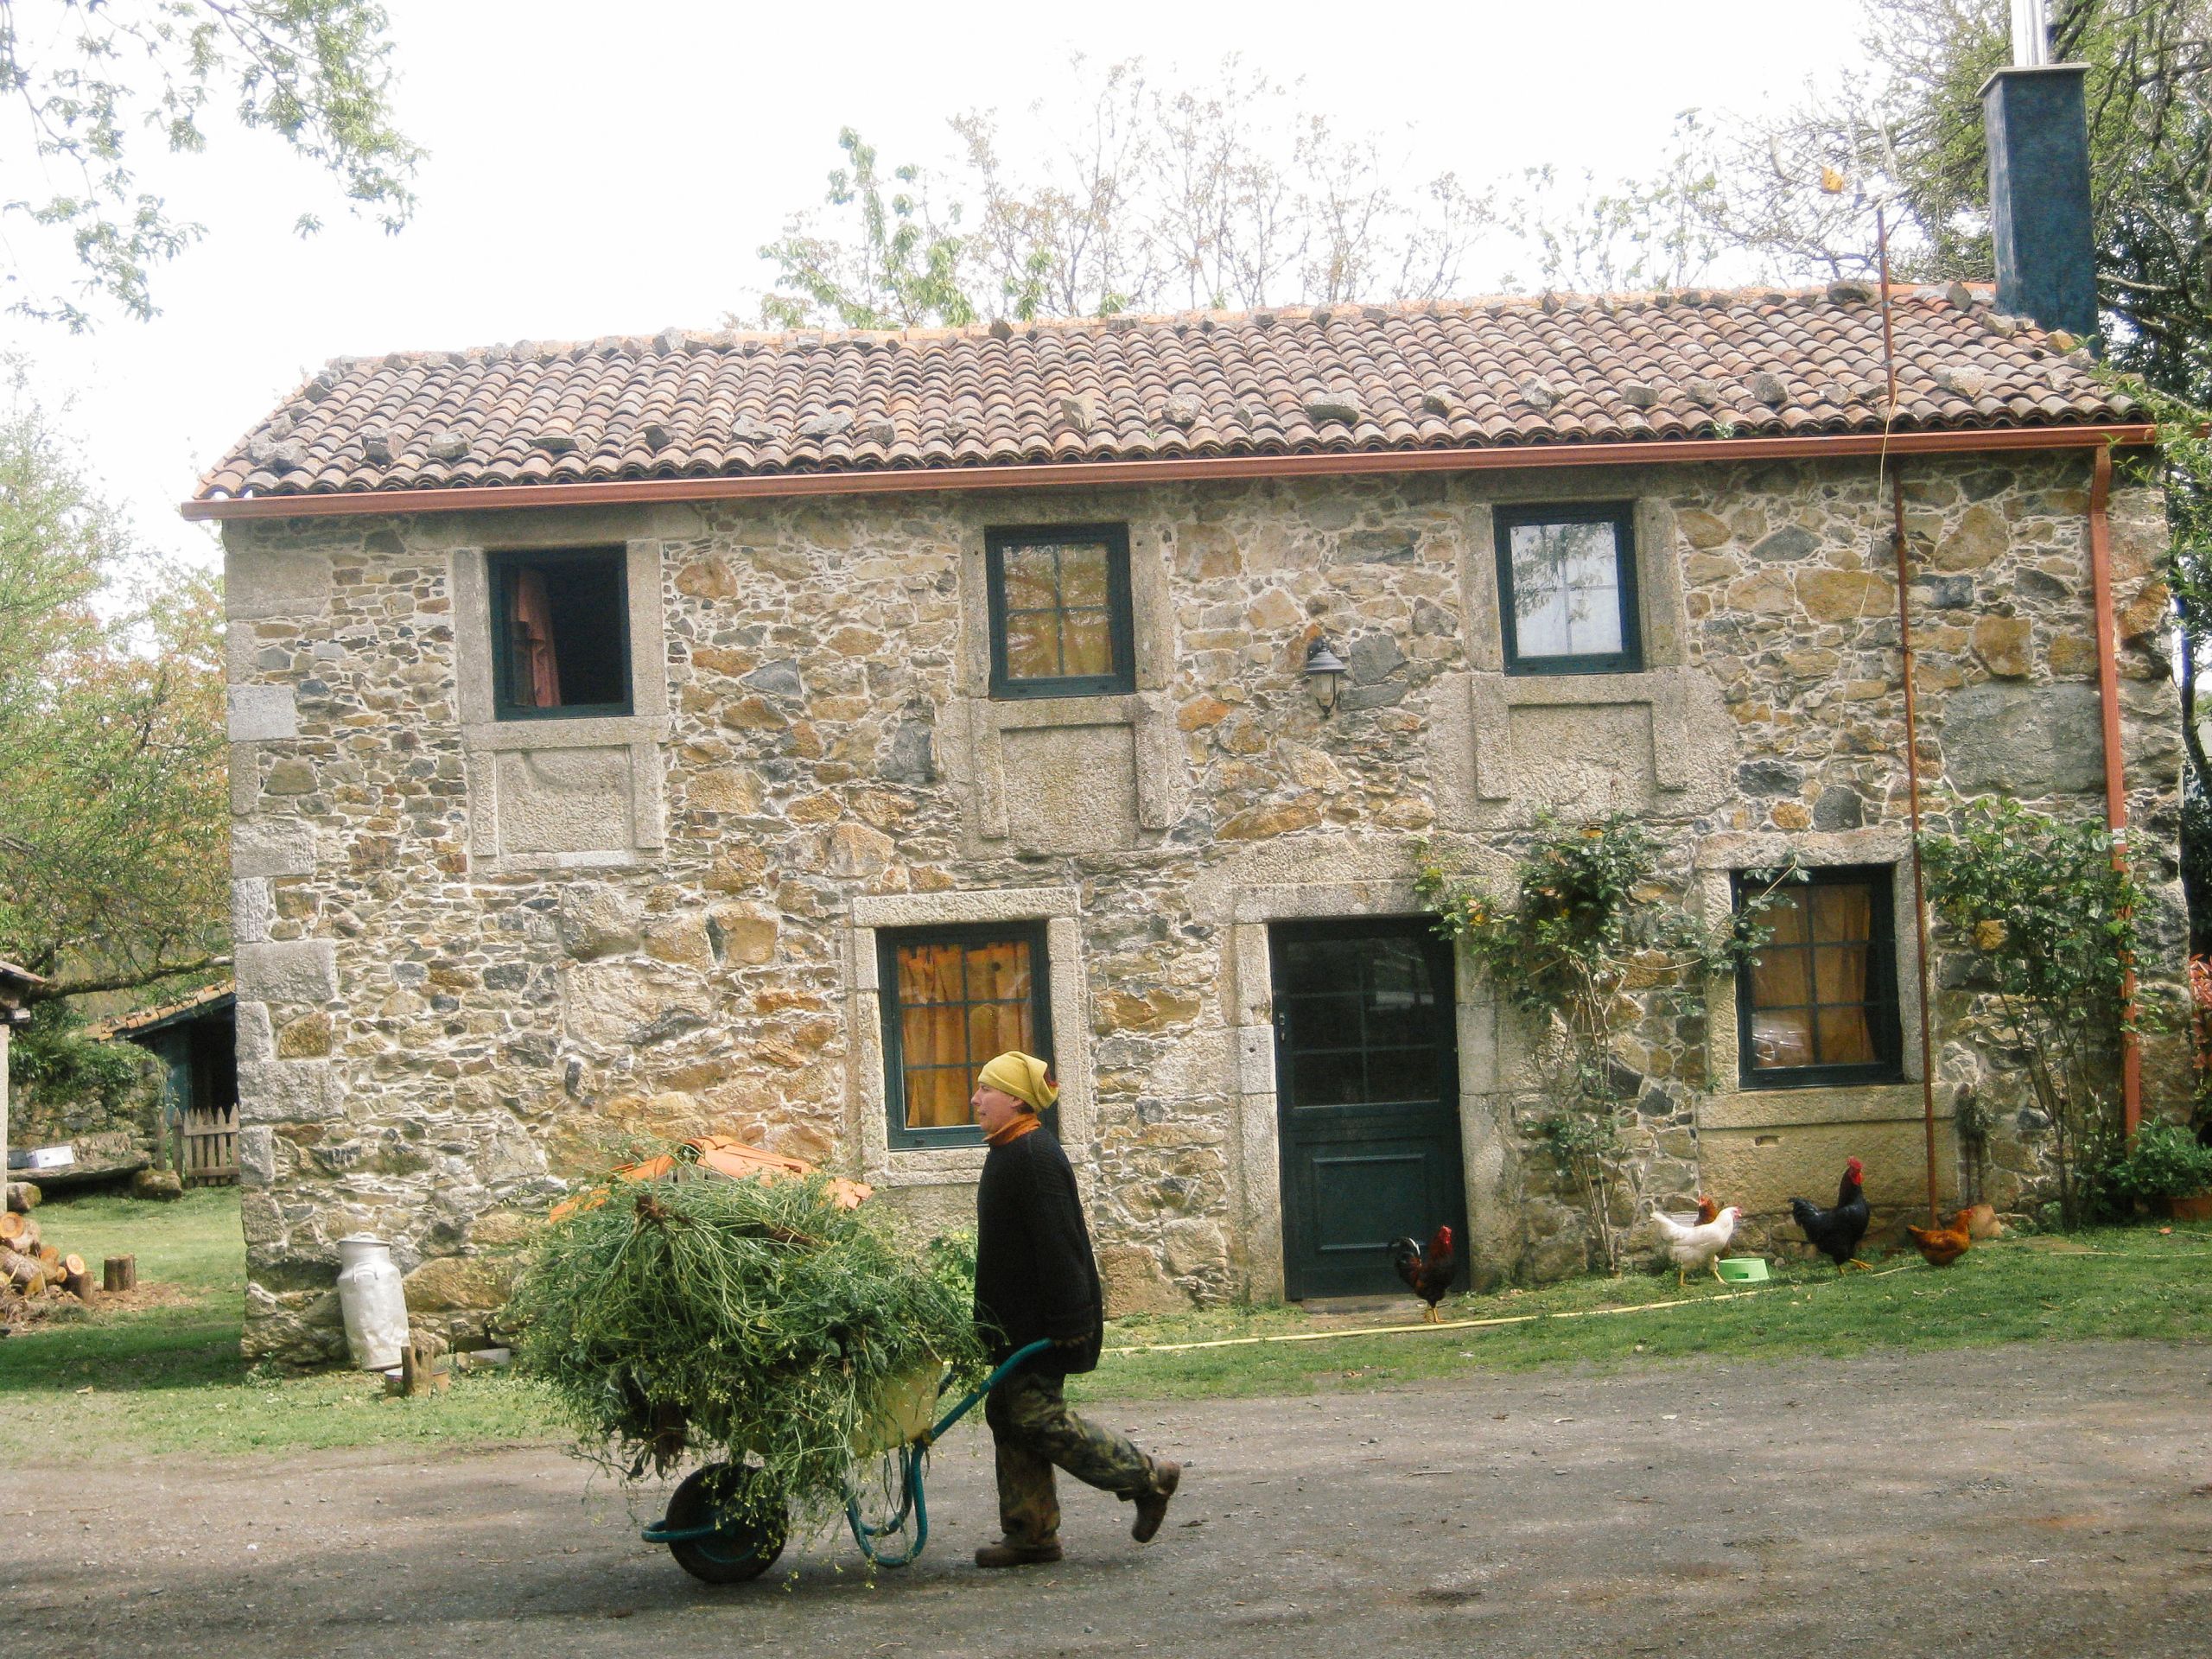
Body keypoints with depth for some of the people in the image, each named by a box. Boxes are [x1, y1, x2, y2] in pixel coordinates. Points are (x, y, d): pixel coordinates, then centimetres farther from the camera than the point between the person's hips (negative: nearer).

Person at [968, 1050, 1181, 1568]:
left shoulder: (1034, 1155, -18)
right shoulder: (1010, 1151, 15)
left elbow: (1056, 1242, -23)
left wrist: (1068, 1320, -25)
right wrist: (989, 1322, 24)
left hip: (1039, 1322, -10)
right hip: (1018, 1321, 10)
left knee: (1037, 1417, -10)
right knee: (1009, 1417, 9)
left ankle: (1148, 1477, 1)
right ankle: (1030, 1533, 13)